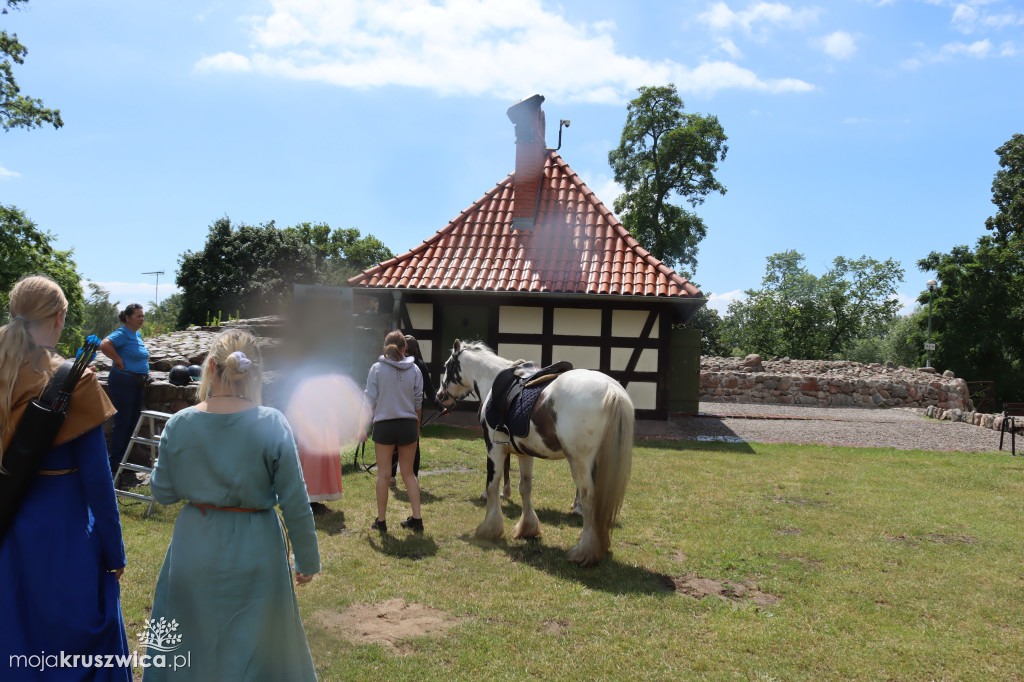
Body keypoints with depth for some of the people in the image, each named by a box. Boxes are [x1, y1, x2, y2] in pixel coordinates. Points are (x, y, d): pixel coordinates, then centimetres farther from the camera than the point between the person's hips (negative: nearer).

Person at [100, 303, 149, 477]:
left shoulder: (137, 334, 14)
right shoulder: (122, 333, -14)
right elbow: (104, 345, -32)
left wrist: (145, 371, 18)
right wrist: (119, 362, -22)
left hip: (137, 383, 9)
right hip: (123, 382, -9)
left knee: (133, 421, 13)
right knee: (123, 422, -4)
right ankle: (114, 464, 5)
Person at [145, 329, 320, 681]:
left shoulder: (179, 424, -10)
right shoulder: (273, 425, -16)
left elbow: (162, 493, 1)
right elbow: (295, 504, -12)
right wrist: (307, 560, 0)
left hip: (194, 549, 2)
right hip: (254, 552, -2)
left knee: (187, 643, 22)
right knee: (254, 645, 16)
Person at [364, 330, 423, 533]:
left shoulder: (377, 369, -5)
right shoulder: (414, 370, 0)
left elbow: (370, 401, -5)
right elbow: (418, 402, 5)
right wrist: (417, 427, 18)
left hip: (384, 425, -2)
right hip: (408, 425, 2)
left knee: (383, 474, 8)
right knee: (408, 473, 13)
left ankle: (381, 521, 16)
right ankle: (417, 519, 11)